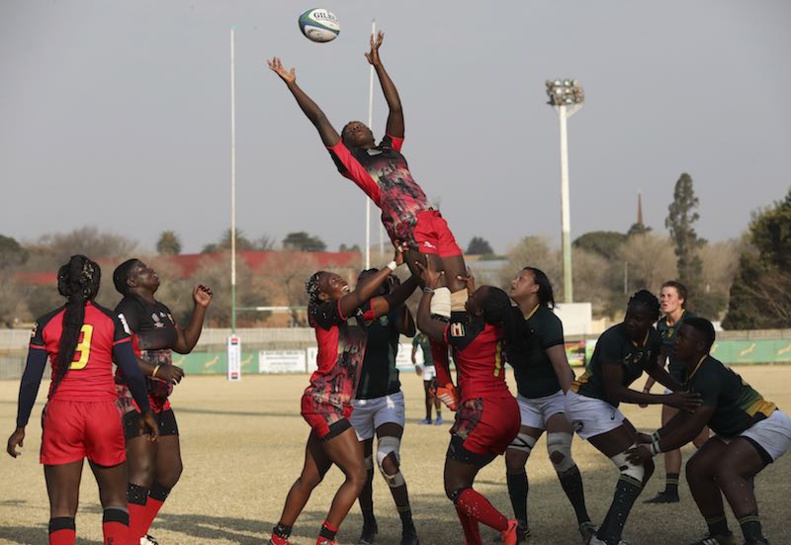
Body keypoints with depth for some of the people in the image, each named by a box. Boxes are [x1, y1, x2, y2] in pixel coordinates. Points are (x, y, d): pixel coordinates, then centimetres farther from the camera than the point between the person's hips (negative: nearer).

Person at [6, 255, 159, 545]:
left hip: (60, 415, 1)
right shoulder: (111, 321, 1)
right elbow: (132, 373, -2)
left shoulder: (46, 324, 4)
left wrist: (20, 427, 9)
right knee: (114, 499, 13)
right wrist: (147, 413, 11)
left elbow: (30, 380, 2)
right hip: (103, 413, 0)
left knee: (62, 507, 4)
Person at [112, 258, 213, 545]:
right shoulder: (129, 309, -11)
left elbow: (185, 344, 25)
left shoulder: (160, 309, 19)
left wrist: (200, 307, 18)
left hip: (158, 400, 10)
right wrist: (158, 370, -31)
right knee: (143, 470, -17)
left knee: (171, 469, 12)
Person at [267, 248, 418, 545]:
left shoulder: (356, 313, 11)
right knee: (357, 474, -10)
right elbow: (360, 295, -27)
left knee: (311, 477, 15)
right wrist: (394, 264, -25)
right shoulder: (326, 312, -12)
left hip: (337, 406, 9)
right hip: (325, 402, -9)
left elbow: (392, 300, 11)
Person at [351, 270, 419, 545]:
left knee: (388, 461, -20)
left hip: (387, 399, -3)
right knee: (362, 469, 9)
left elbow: (409, 330, -28)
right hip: (356, 401, 3)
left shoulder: (389, 314, -6)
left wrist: (399, 298, -40)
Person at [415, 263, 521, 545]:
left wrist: (430, 287, 14)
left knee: (456, 487, 1)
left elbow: (424, 322, 4)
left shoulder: (464, 332, -14)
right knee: (462, 479, 19)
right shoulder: (498, 329, 5)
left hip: (481, 414, -8)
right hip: (509, 413, 8)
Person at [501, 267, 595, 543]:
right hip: (527, 400, 7)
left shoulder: (547, 321, -21)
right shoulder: (509, 318, 2)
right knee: (513, 458, -5)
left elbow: (562, 366, -28)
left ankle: (584, 521, -12)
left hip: (557, 395, -7)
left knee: (559, 454, -24)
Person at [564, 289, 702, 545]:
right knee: (634, 466, -16)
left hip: (604, 406, 9)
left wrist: (682, 390, 12)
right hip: (586, 402, -9)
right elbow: (615, 390, -28)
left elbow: (652, 368, 23)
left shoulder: (653, 339, -1)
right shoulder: (614, 338, -26)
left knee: (644, 465, 10)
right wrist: (666, 400, -29)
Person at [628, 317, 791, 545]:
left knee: (726, 470, -32)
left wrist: (654, 449, -21)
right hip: (739, 431, 11)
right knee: (697, 468, 3)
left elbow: (693, 428, -27)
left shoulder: (709, 377, -26)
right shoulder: (691, 372, 5)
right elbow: (686, 414, 19)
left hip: (769, 426, -11)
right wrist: (654, 437, 12)